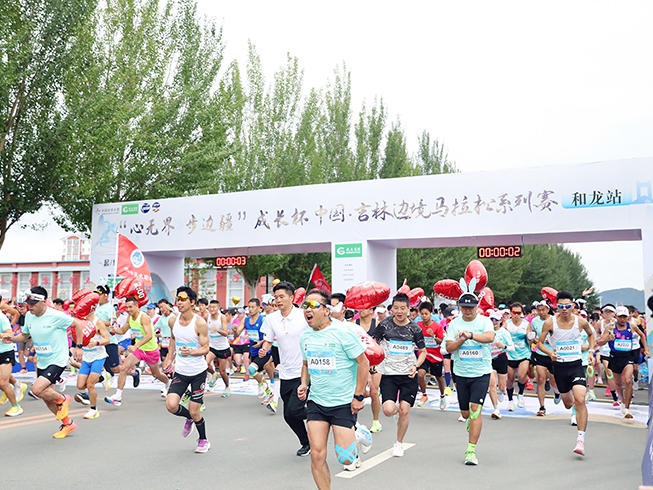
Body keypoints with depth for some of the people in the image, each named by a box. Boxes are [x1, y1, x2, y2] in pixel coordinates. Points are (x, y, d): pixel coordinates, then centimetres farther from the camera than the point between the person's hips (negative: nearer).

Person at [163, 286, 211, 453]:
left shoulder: (200, 323, -17)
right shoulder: (172, 321, -2)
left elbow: (205, 348, -15)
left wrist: (191, 352, -33)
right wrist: (169, 357, 16)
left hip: (198, 372, -4)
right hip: (180, 372, 4)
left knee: (194, 412, 1)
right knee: (171, 405, -13)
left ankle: (203, 440, 28)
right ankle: (189, 418, 22)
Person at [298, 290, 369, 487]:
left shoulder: (343, 332, -15)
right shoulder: (305, 336, 3)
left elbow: (363, 363, -11)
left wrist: (358, 396, -12)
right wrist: (304, 384, 1)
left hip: (344, 402, -5)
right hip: (316, 402, 5)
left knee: (345, 458, -4)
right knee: (317, 455, -1)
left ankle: (355, 437, 30)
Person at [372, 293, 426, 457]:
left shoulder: (415, 329, -1)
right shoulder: (384, 325, -4)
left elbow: (423, 351, 9)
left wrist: (416, 366, -9)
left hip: (408, 376, 1)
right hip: (389, 374, -1)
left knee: (404, 411, -1)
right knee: (388, 410, -14)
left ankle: (399, 443, 21)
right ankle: (397, 407, 24)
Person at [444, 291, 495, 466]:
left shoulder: (484, 321, -5)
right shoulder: (454, 324, 2)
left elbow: (490, 337, -25)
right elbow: (449, 347, -5)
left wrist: (471, 335, -40)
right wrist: (462, 339, -22)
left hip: (481, 373, -3)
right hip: (461, 373, 3)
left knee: (475, 409, -13)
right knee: (465, 413, 11)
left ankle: (471, 450, -6)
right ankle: (472, 423, 47)